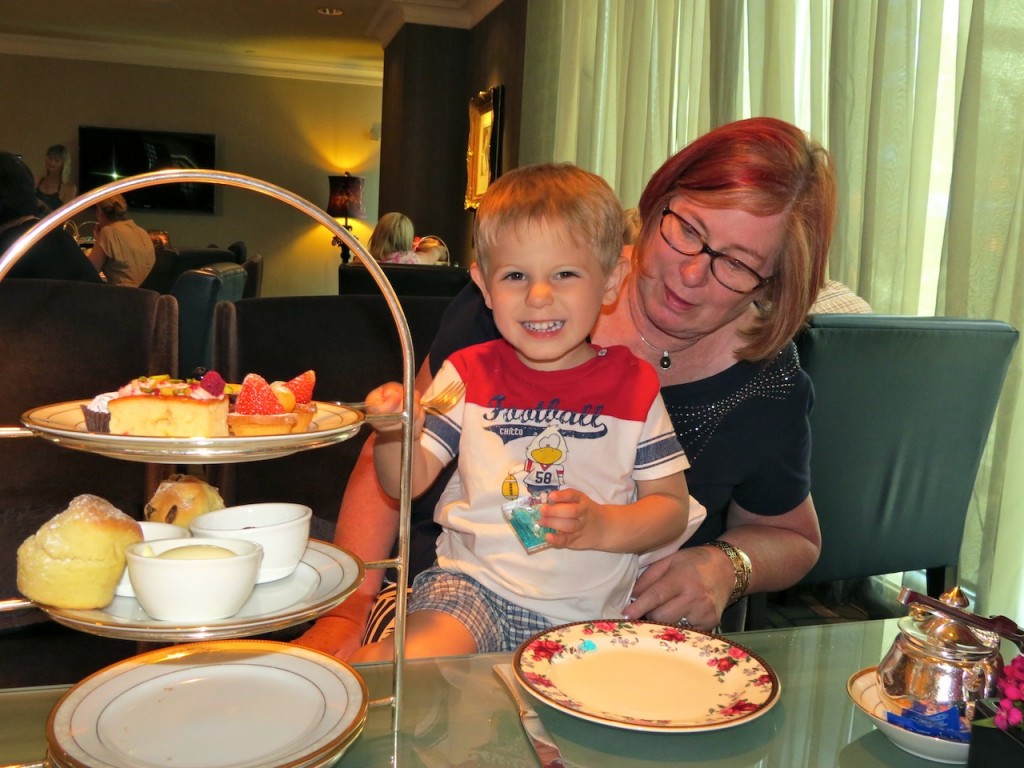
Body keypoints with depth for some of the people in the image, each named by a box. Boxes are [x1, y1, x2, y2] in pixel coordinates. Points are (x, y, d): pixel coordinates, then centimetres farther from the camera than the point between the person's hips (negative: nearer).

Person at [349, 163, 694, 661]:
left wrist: (603, 527, -15)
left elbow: (672, 506, 4)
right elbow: (408, 483, 3)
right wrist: (394, 434, -18)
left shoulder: (633, 386, 0)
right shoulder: (469, 374, 3)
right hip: (474, 586, -2)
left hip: (591, 614, 3)